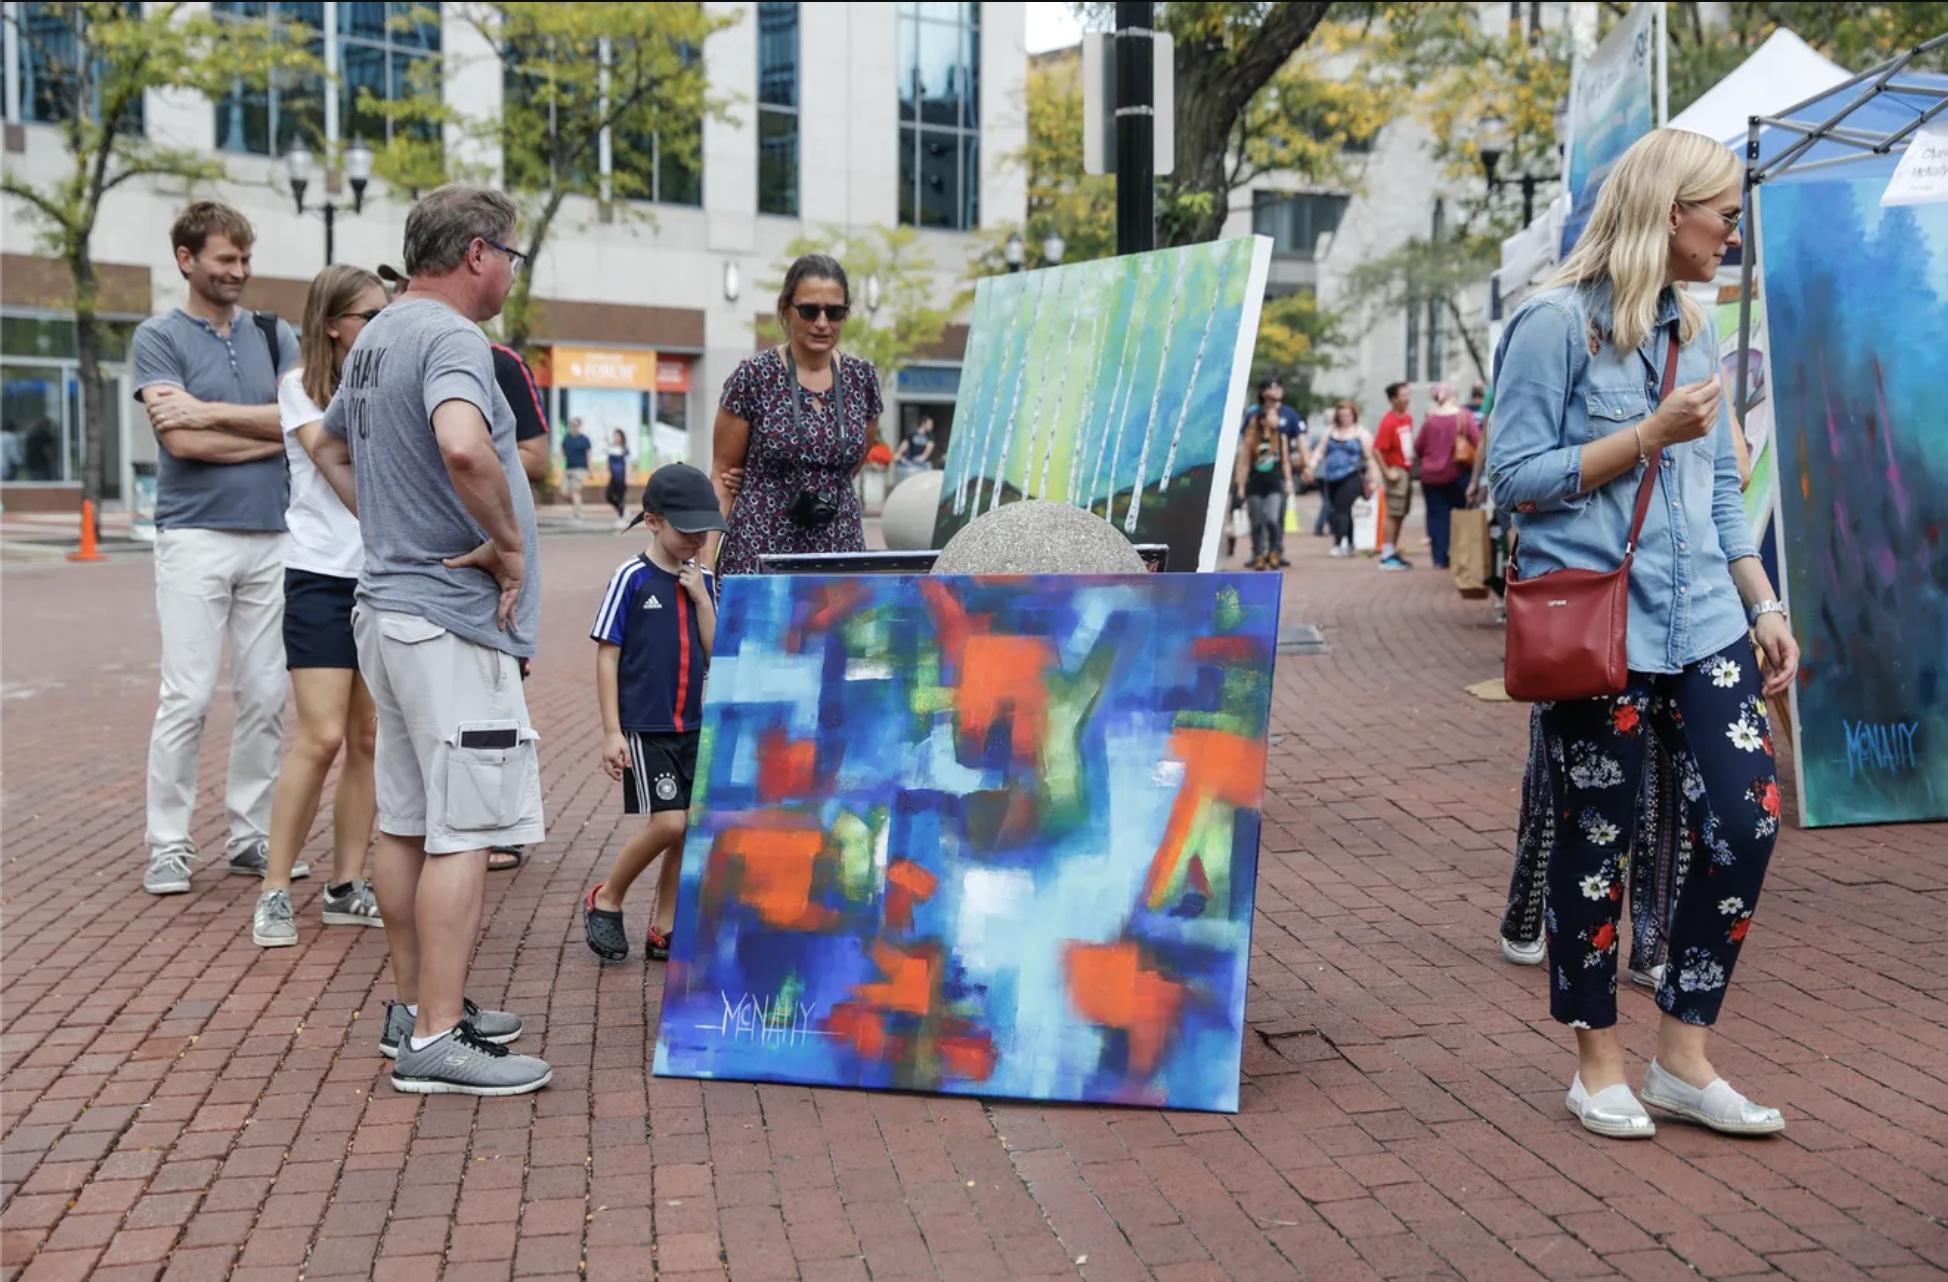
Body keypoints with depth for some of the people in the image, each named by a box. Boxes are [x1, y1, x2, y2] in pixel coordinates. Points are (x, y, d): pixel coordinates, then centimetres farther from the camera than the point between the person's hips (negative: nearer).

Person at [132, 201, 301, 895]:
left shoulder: (275, 335, 13)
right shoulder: (160, 336, 2)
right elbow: (182, 441, -11)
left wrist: (212, 411, -10)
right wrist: (274, 434, -2)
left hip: (271, 537, 4)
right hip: (195, 536, -4)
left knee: (266, 697, 5)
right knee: (187, 696, -4)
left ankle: (251, 836, 15)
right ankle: (168, 845, 6)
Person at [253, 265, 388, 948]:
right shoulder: (301, 385, 0)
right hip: (323, 576, -5)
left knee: (369, 738, 5)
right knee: (322, 736, -12)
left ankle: (346, 888, 14)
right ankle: (274, 891, 0)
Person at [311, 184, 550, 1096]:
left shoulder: (377, 337, 15)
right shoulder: (451, 338, -16)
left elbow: (333, 449, 30)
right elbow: (462, 445, -36)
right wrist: (509, 542, -22)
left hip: (388, 604, 10)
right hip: (450, 620, -10)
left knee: (407, 823, 15)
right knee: (464, 832, -6)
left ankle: (412, 1007, 26)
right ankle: (435, 1041, -1)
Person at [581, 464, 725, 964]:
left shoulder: (702, 581, 8)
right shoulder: (632, 578, -7)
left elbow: (714, 655, 5)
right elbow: (607, 656, -7)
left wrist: (702, 599, -8)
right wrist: (612, 731, -11)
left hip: (692, 726, 6)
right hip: (643, 727, -6)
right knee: (669, 823, -12)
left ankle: (664, 929, 19)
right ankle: (605, 900, 10)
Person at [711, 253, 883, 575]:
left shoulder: (862, 378, 6)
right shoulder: (753, 377, -3)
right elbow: (722, 475, 0)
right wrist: (707, 561, -7)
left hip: (840, 548, 3)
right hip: (761, 548, -3)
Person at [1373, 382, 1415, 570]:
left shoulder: (1408, 418, 9)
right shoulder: (1388, 422, -16)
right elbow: (1376, 449, -19)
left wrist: (1411, 464, 14)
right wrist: (1387, 471, -20)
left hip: (1407, 470, 8)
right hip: (1396, 471, -8)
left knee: (1401, 514, 12)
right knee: (1393, 514, -7)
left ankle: (1393, 552, 20)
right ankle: (1387, 556, -4)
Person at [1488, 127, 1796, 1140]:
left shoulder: (1692, 332, 15)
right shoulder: (1555, 323, -7)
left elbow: (1720, 488, 19)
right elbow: (1514, 478, -11)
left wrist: (1764, 605, 14)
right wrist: (1651, 434, -14)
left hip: (1701, 623, 7)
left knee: (1748, 821, 0)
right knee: (1597, 846, 4)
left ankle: (1684, 1062, 16)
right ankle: (1598, 1065, 22)